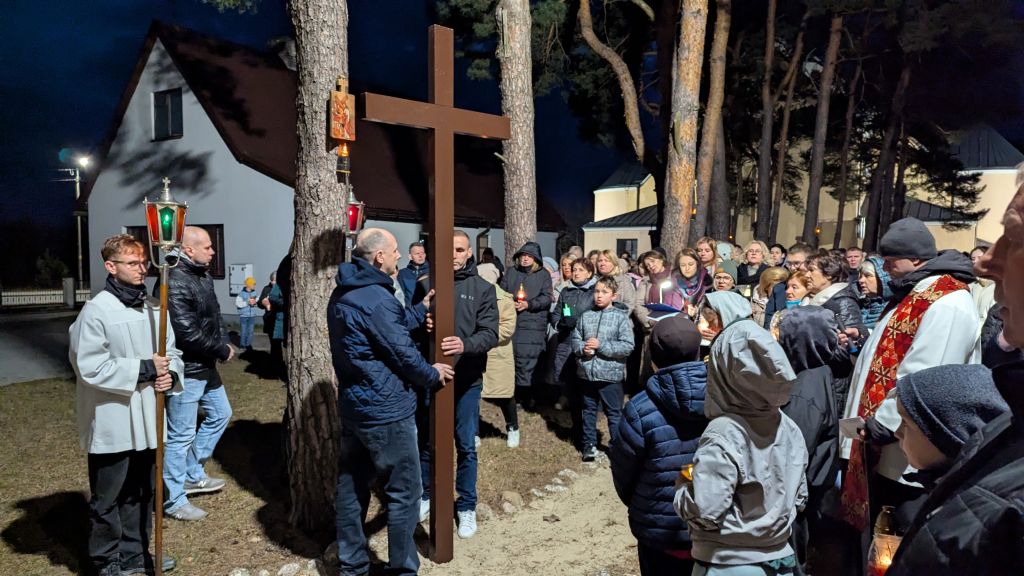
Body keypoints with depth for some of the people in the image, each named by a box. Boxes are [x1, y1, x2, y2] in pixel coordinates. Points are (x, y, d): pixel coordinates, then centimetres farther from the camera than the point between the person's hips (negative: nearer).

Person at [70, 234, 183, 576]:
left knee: (142, 493, 18)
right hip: (113, 423, -6)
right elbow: (90, 367, -18)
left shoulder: (154, 308, 6)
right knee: (108, 498, 10)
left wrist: (170, 374, -10)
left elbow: (171, 352, 11)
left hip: (147, 419, 6)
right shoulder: (96, 311, -13)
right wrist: (145, 369, -17)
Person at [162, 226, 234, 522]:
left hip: (206, 367, 10)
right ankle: (174, 500, 16)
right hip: (185, 370, -10)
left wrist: (224, 344, -1)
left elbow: (215, 316, 16)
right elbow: (188, 333, -25)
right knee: (180, 435, 1)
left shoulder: (203, 276, 9)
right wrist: (223, 351, -14)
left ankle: (193, 474, 36)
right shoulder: (175, 283, -21)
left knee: (220, 414, 23)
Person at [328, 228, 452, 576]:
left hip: (352, 405, 10)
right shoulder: (377, 299, -22)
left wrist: (421, 308, 15)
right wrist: (432, 375, -1)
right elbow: (403, 353, -17)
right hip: (385, 410, -9)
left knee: (350, 487, 16)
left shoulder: (342, 295, 8)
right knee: (404, 492, 4)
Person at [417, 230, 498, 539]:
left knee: (466, 446, 8)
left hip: (466, 378, -1)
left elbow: (490, 333, -11)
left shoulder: (482, 288, -2)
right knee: (426, 441, 14)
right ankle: (425, 497, 36)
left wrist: (465, 345, -31)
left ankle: (467, 507, 25)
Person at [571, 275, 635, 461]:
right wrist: (583, 348, -13)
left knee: (614, 412, 8)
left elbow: (627, 346, -14)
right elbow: (575, 339, 9)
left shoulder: (621, 317, -7)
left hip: (610, 375, -4)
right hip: (587, 373, 4)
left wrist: (601, 345, -18)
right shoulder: (586, 316, 3)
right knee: (589, 410, 16)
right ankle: (589, 444, 30)